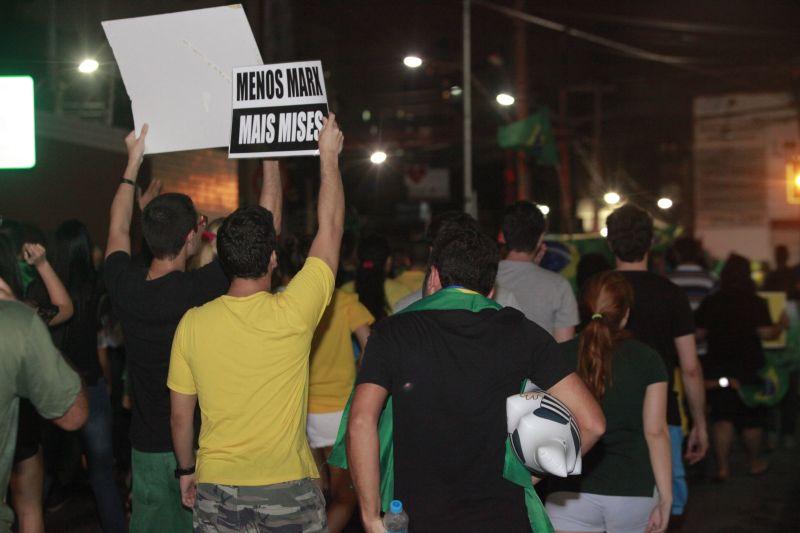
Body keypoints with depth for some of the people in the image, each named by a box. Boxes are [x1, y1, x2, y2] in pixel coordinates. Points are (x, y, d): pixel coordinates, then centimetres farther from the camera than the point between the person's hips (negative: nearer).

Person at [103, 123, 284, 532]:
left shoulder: (124, 288, -8)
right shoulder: (200, 291, -21)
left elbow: (118, 230, 15)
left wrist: (133, 163, 22)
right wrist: (270, 157, -2)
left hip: (147, 448, 4)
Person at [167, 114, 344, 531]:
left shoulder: (193, 324, -6)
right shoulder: (292, 313, -14)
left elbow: (181, 416, 4)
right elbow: (330, 227, -1)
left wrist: (186, 471, 20)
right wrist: (328, 155, 10)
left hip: (216, 490, 2)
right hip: (288, 488, -2)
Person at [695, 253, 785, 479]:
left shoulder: (710, 303, -1)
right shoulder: (756, 303, -8)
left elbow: (699, 333, 1)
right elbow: (766, 332, -13)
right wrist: (781, 326, 6)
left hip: (716, 370, 1)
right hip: (748, 368, -1)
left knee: (722, 418, 3)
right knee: (752, 418, 14)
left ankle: (722, 467, -3)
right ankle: (754, 462, 28)